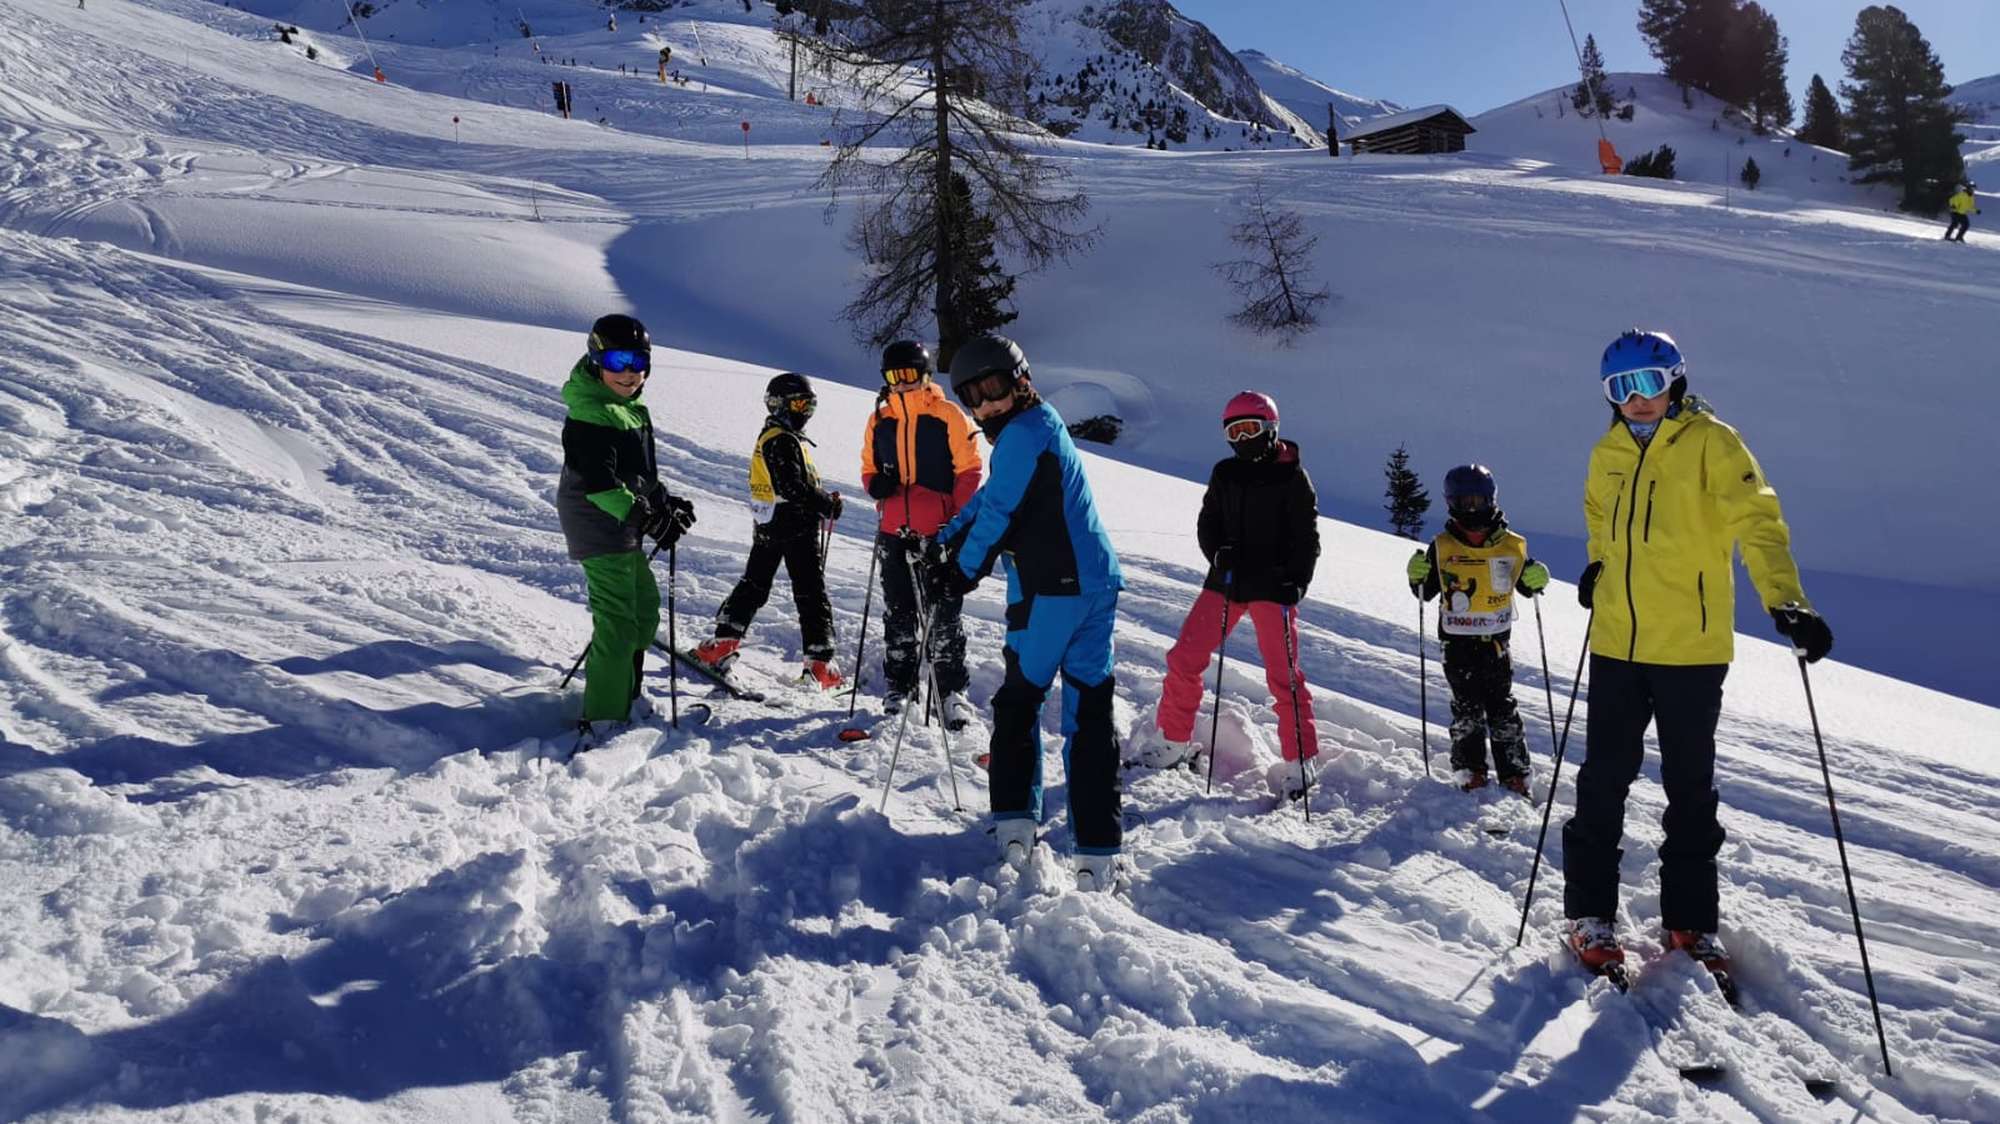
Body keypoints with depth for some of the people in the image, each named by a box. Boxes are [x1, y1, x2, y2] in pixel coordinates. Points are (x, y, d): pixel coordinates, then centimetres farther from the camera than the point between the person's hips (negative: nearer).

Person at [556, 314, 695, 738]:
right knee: (618, 622, -11)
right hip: (600, 528, -10)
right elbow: (598, 481, -27)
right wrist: (646, 517, -32)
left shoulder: (632, 409, 13)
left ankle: (624, 694, 36)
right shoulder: (589, 415, -18)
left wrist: (665, 503, 14)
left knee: (644, 607, 21)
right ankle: (603, 718, -6)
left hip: (624, 526, 10)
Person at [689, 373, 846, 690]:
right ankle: (819, 665, -3)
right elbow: (794, 488, -23)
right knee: (811, 595, -4)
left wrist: (824, 498, 11)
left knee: (753, 587, 16)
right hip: (797, 529, -9)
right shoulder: (784, 441, -15)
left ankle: (721, 644, 15)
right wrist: (828, 504, -13)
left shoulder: (768, 437, 16)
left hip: (767, 528, 9)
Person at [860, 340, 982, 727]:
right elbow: (869, 469, 18)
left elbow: (968, 472, -3)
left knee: (942, 615, -3)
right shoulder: (879, 421, 10)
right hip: (894, 532, 4)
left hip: (938, 533, -4)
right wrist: (876, 484, -6)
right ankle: (899, 685, 24)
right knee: (898, 613, 12)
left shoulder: (948, 416, -3)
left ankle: (952, 690, 5)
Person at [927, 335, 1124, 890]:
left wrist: (964, 570, 6)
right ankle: (1098, 853, 5)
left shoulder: (1022, 434, -10)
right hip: (1097, 583, 9)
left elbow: (999, 514, -8)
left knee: (1018, 702, 7)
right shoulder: (1043, 424, 20)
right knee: (1089, 712, 5)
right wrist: (945, 544, 17)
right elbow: (989, 497, 23)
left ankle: (1015, 827, 11)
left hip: (1051, 590, -8)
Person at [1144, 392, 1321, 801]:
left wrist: (1296, 582, -16)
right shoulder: (1224, 473, 9)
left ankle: (1297, 765, 8)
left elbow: (1306, 537, -4)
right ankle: (1173, 742, 17)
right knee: (1184, 659, 2)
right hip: (1225, 581, 5)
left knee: (1284, 676, -3)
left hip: (1272, 587, -5)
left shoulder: (1292, 477, -4)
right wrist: (1218, 553, -9)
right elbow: (1207, 522, 12)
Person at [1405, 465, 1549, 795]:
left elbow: (1525, 585, 13)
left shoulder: (1511, 546, 0)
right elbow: (1426, 592, 6)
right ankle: (1470, 770, 12)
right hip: (1458, 643, -1)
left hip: (1496, 641, 1)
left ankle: (1514, 774, 12)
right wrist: (1417, 577, -14)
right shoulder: (1442, 548, -1)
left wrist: (1536, 580, -9)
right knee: (1467, 707, 2)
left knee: (1502, 707, 5)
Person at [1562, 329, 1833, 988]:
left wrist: (1785, 602, -29)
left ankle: (1690, 922, 21)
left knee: (1690, 789, 8)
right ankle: (1589, 912, 18)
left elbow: (1757, 521, -17)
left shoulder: (1710, 443, -7)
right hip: (1616, 643, 4)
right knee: (1603, 780, 7)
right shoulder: (1609, 453, 8)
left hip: (1692, 649, -3)